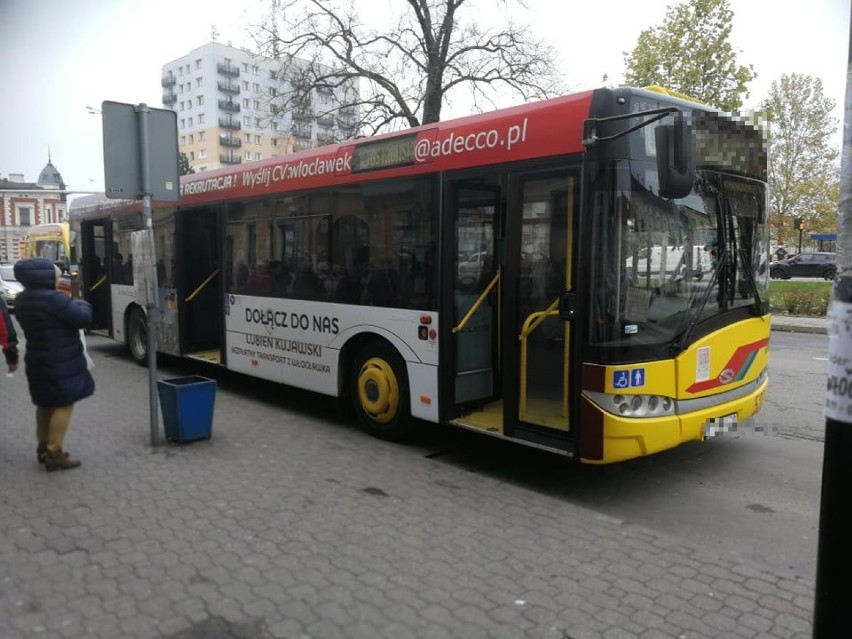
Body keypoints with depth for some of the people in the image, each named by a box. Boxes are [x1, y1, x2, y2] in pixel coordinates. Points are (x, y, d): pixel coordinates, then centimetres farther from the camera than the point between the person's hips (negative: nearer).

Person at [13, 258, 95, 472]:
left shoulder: (22, 300, 7)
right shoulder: (53, 299, -23)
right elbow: (83, 318, -21)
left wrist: (71, 304, 9)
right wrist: (82, 304, 0)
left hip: (38, 360, 9)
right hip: (61, 363, -9)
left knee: (46, 403, 20)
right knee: (63, 404, -1)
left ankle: (43, 447, 32)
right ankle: (54, 453, -1)